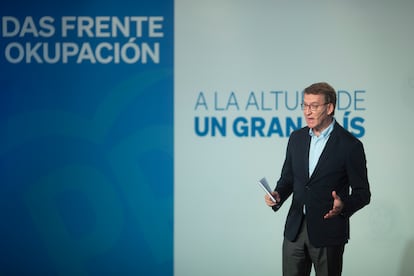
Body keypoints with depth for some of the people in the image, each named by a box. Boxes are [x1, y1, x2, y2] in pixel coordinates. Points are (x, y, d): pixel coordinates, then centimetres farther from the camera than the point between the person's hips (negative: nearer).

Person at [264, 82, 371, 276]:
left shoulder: (350, 145, -9)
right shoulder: (296, 138, 7)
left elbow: (362, 193, -5)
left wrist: (343, 206, -26)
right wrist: (278, 195, -6)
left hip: (328, 232, -4)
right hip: (295, 229, 4)